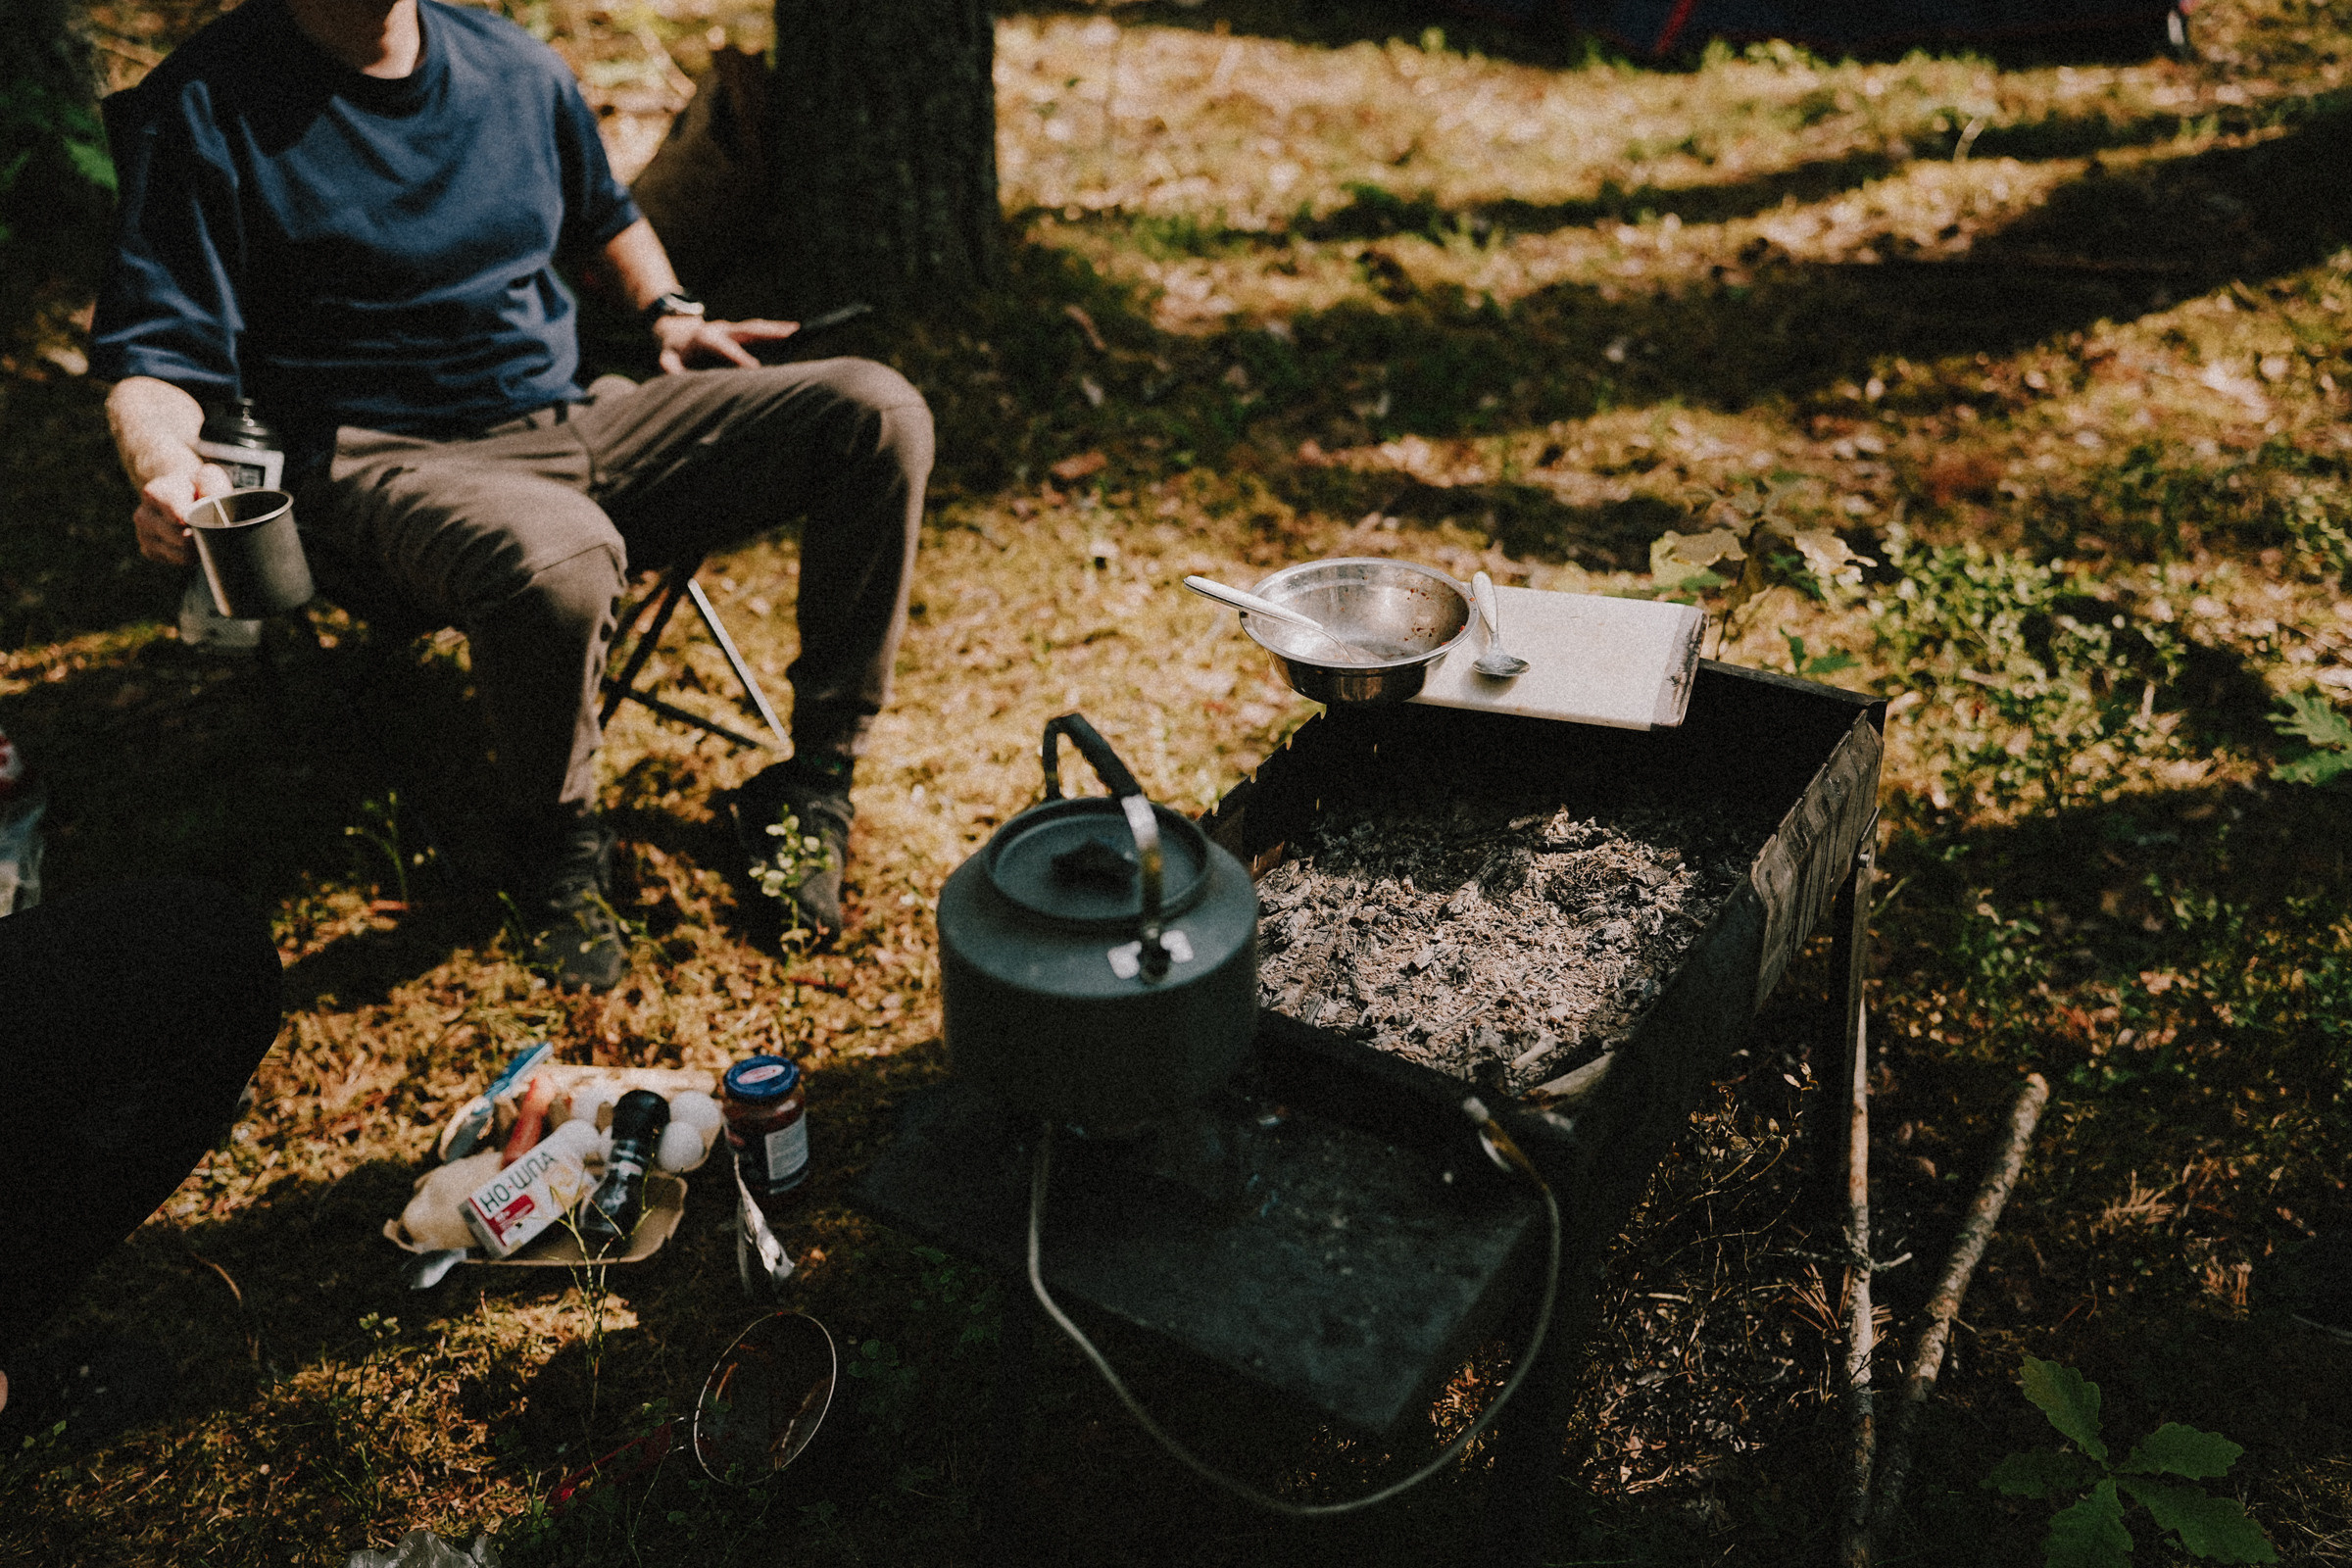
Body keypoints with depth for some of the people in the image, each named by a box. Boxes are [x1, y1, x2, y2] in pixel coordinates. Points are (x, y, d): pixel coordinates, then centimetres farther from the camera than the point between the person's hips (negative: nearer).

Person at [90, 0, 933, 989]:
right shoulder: (208, 106, -4)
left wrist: (666, 310, 13)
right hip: (387, 464, -6)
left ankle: (812, 783, -6)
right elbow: (154, 357, -6)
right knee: (557, 559, -42)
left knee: (878, 413, -12)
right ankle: (555, 838, -9)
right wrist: (167, 471, -28)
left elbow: (605, 214, 33)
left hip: (581, 425, 6)